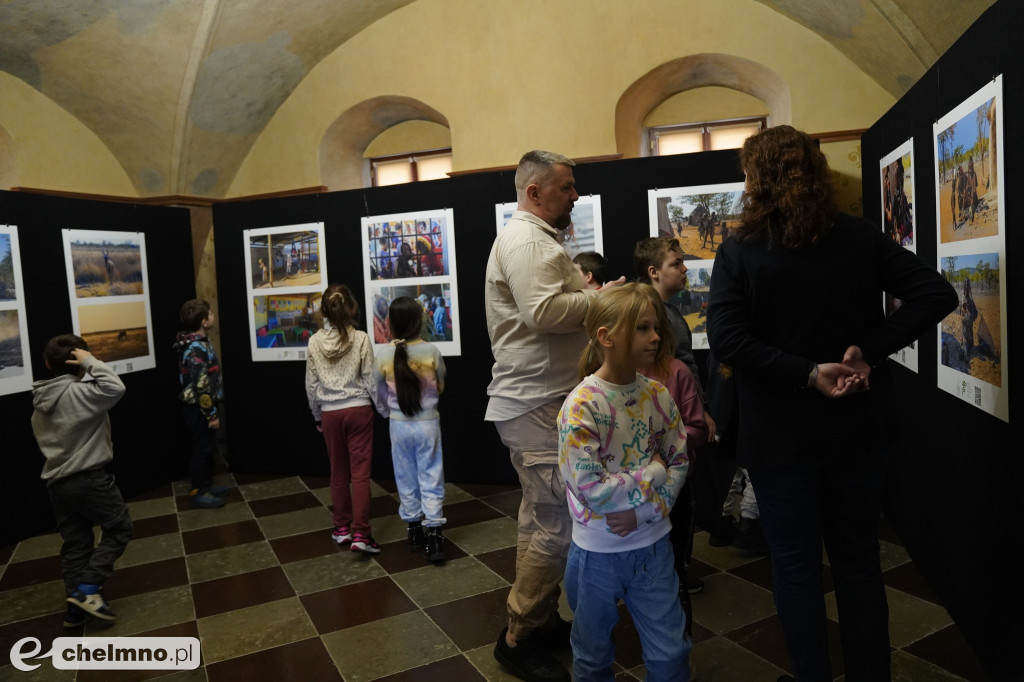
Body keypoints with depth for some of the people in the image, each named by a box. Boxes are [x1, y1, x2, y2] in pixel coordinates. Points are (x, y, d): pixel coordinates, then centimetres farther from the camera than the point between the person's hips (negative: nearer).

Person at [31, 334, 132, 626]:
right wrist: (91, 361, -19)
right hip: (89, 478, -8)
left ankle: (76, 609, 16)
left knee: (75, 543, 13)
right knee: (119, 528, 7)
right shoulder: (78, 393, -16)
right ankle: (88, 589, -2)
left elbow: (44, 439, 17)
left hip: (57, 482, 8)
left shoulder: (41, 400, 11)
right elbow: (115, 388, -31)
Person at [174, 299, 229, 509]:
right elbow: (202, 386, -24)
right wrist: (211, 414, -20)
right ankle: (197, 493, 11)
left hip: (201, 407, 9)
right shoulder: (196, 348, -23)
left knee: (208, 448, 18)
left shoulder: (197, 342, 9)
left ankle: (207, 484, 30)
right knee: (202, 449, 1)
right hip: (199, 409, -9)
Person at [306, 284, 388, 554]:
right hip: (358, 410, -3)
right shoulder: (360, 338, -8)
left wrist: (318, 417, 17)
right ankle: (360, 533, -4)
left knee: (339, 472, 15)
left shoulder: (315, 342, -1)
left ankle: (342, 527, 24)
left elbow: (311, 385, 4)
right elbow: (371, 379, -6)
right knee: (360, 473, -1)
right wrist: (386, 410, 5)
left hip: (330, 413, 3)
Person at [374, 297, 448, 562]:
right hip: (427, 424, -1)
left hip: (399, 426, 1)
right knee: (431, 479, 6)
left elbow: (381, 390, 5)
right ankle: (433, 534, 3)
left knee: (406, 479, 15)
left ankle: (414, 531, 26)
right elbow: (440, 387, 2)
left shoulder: (384, 355, -9)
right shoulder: (431, 351, -11)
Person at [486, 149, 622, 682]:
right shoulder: (526, 241, -14)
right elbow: (543, 312, -28)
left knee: (540, 518, 19)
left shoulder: (534, 238, 22)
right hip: (537, 408, -12)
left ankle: (539, 621, 33)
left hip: (537, 402, 12)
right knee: (555, 524, -6)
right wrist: (599, 298, -15)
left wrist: (590, 298, 13)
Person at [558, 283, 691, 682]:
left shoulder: (657, 395, -5)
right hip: (598, 553, -3)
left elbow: (680, 463, -1)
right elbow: (590, 489, -24)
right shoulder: (581, 406, -21)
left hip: (653, 545, 4)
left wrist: (645, 511, -15)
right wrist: (653, 473, -16)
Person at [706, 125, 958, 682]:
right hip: (859, 428, 4)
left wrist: (808, 374, -18)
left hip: (780, 436, -3)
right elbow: (936, 293, -6)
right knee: (859, 561, 18)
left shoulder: (739, 253, -11)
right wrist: (869, 350, -10)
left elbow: (725, 338, -23)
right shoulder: (860, 238, -1)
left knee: (795, 566, 12)